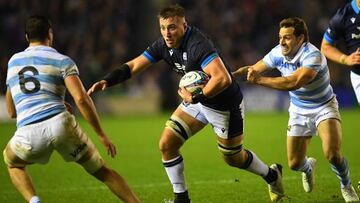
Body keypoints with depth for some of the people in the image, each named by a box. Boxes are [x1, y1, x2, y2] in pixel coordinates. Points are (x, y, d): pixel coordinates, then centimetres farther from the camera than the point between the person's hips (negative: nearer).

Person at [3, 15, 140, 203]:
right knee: (102, 171, 16)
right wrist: (101, 134, 0)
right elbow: (81, 99, -7)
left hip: (27, 133, 2)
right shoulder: (62, 61, 9)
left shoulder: (13, 61, 22)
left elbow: (11, 111, 29)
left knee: (12, 162, 33)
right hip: (60, 124, -1)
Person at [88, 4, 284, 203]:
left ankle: (272, 175, 38)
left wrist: (195, 97, -33)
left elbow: (223, 79, -43)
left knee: (233, 158, 9)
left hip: (224, 104, -7)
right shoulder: (163, 45, -9)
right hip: (197, 99, 7)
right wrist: (107, 81, -19)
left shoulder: (197, 45, -33)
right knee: (166, 144, -3)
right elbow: (134, 65, -4)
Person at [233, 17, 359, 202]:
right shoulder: (278, 53, -13)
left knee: (332, 153, -27)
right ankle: (308, 167, 41)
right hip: (299, 111, 5)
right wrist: (233, 74, -16)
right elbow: (254, 69, 1)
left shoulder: (313, 56, -31)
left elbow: (293, 83, -44)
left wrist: (260, 80, -43)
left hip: (324, 107, -5)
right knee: (295, 163, 1)